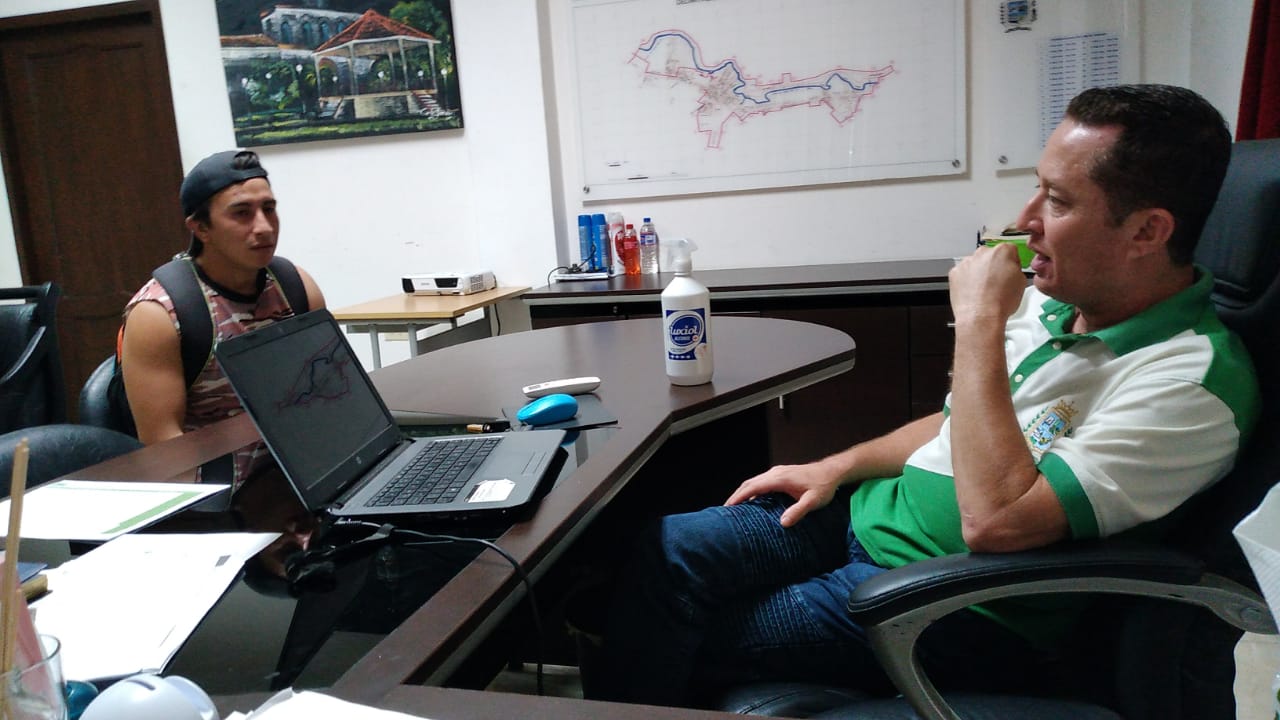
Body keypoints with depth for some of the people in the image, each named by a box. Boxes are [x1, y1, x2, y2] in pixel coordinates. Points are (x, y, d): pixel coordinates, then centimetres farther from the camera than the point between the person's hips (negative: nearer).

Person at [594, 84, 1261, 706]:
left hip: (957, 608, -7)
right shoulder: (1053, 300, 3)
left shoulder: (1194, 378, -23)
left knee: (688, 646, -8)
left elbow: (993, 521, -33)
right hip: (875, 511, 8)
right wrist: (837, 466, 8)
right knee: (666, 550, -6)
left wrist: (978, 323, -27)